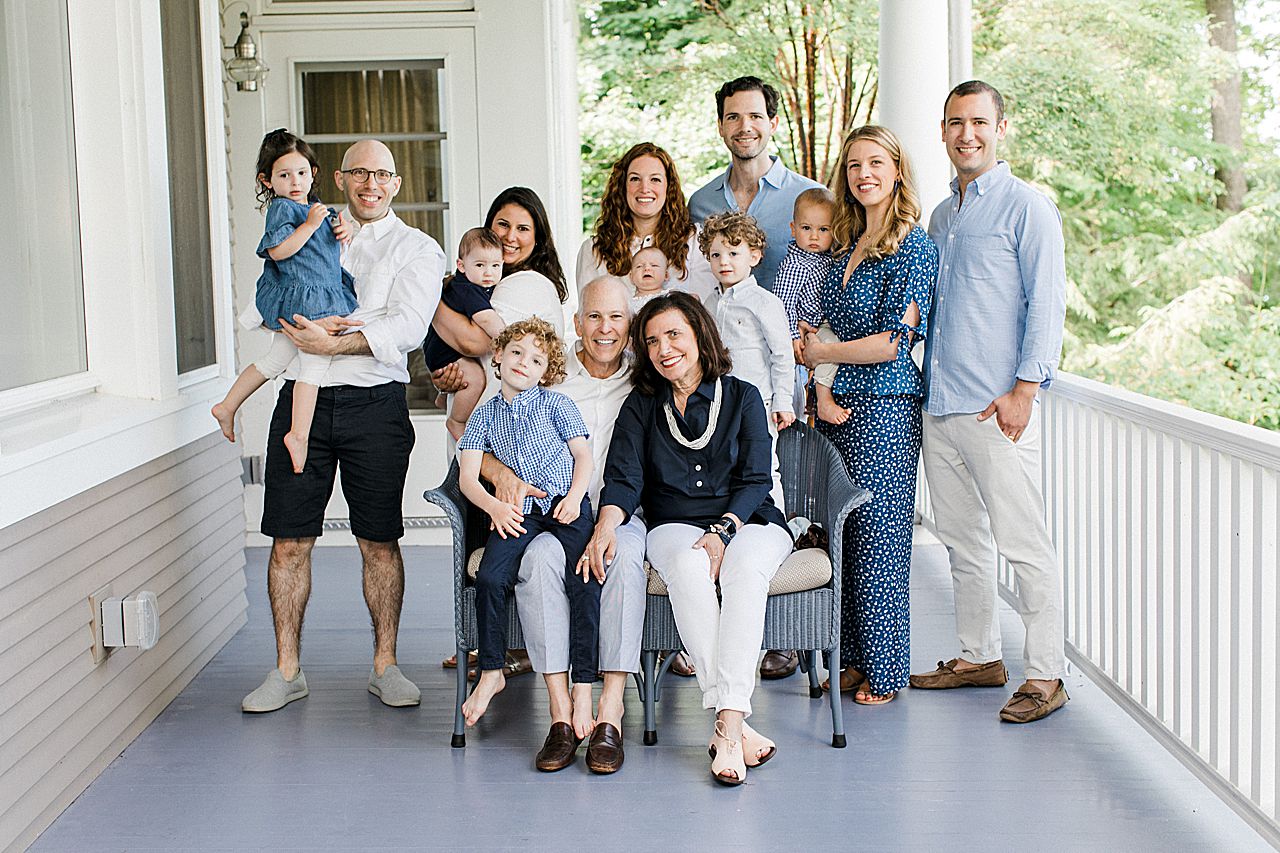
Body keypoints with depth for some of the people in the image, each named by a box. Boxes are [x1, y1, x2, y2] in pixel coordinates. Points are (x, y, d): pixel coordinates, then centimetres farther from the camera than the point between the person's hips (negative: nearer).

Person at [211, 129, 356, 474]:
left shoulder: (315, 207, 17)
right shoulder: (281, 208, -11)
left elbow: (328, 237, 29)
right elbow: (279, 250, -20)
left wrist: (342, 230, 6)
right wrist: (311, 223, -21)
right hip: (302, 297, -10)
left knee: (275, 359, 18)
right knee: (315, 362, -12)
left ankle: (227, 407, 28)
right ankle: (299, 434, -15)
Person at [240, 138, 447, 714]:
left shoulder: (417, 249, 6)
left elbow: (408, 327, -10)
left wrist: (334, 343, -19)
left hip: (374, 402, -2)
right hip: (303, 399, 3)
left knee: (379, 541, 3)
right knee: (290, 540, 2)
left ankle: (385, 666, 15)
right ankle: (287, 670, 12)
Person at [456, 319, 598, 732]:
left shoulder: (556, 404, 10)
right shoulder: (485, 415, 15)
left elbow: (583, 455, 8)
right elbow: (467, 476, 8)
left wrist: (574, 497, -10)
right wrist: (494, 506, -10)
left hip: (565, 505, -2)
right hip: (517, 512, 2)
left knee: (585, 581, -24)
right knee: (489, 577, -23)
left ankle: (583, 686, -19)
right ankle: (491, 672, -4)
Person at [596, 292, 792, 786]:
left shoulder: (742, 397, 9)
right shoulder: (641, 406, 13)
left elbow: (755, 481, 1)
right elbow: (623, 479, 1)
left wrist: (723, 532, -17)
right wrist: (605, 526, -20)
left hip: (747, 523, 0)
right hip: (675, 526, 1)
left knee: (745, 567, -37)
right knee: (687, 568, -36)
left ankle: (727, 723, -42)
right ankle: (737, 726, -40)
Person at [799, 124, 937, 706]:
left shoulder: (913, 247, -9)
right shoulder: (848, 247, 14)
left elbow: (894, 342, -16)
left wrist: (821, 353, -5)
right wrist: (815, 365, 7)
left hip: (884, 407, -7)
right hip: (839, 406, 8)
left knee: (878, 537, -2)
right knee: (844, 534, 10)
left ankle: (885, 672, 9)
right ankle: (854, 659, 20)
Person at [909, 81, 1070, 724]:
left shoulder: (1027, 208, -4)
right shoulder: (941, 215, 18)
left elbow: (1047, 304, -9)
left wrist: (1024, 389, -16)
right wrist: (931, 380, 16)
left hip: (997, 406, -7)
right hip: (939, 405, 8)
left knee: (1022, 543, -5)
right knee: (961, 539, 13)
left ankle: (1045, 676, 2)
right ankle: (978, 657, 24)